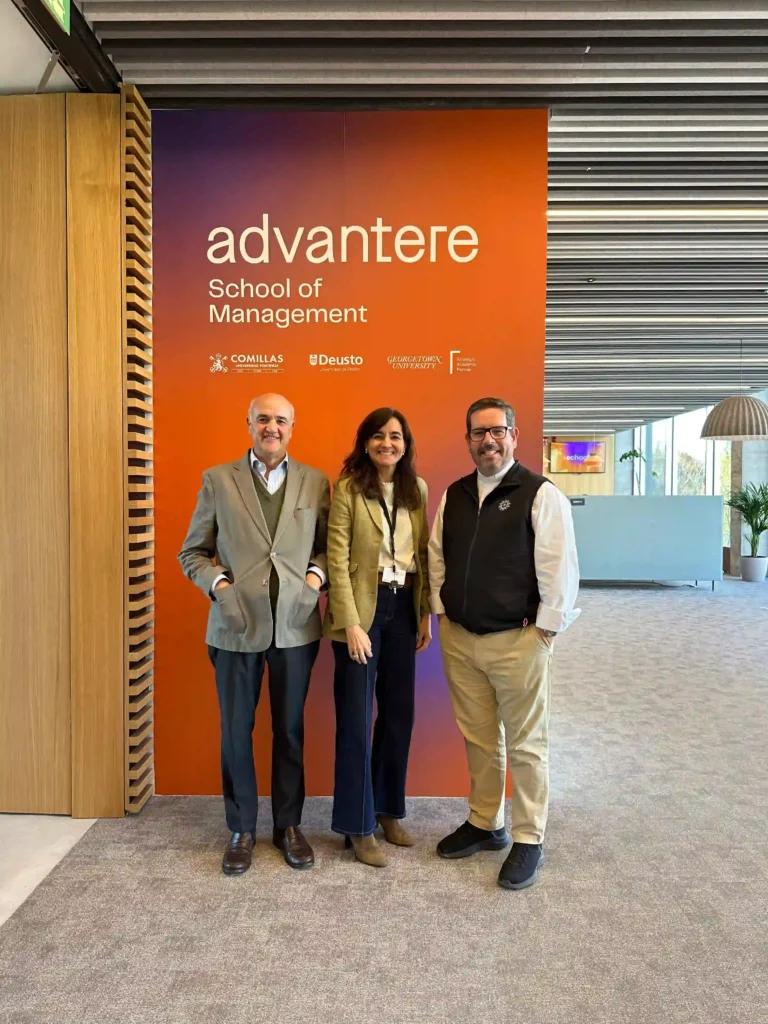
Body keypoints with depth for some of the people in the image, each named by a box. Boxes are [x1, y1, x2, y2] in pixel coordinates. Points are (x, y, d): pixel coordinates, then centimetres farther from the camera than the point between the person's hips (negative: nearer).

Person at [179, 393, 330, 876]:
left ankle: (289, 825, 30)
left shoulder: (316, 482, 5)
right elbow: (192, 552, 5)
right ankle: (242, 830, 28)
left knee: (290, 729, 13)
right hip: (237, 626, 0)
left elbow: (328, 545, 10)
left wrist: (316, 576, -8)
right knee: (236, 731, 10)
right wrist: (218, 584, -11)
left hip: (295, 627, 1)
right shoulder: (217, 479, 2)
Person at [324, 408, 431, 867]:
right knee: (357, 719, 3)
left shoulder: (417, 489, 7)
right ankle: (359, 825, 17)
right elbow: (338, 560, -11)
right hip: (363, 606, -5)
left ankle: (389, 809, 31)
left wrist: (426, 613, 7)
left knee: (400, 714, 13)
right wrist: (352, 623, -16)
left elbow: (423, 553, 10)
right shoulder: (348, 489, -8)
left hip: (403, 607, 5)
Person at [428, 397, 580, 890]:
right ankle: (484, 823, 34)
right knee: (478, 738, 17)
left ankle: (529, 841, 22)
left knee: (526, 744, 7)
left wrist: (546, 628, -12)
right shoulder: (454, 495, 9)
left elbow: (560, 567, -12)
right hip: (459, 637, 5)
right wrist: (441, 612, 9)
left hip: (517, 640, -5)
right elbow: (437, 558, 14)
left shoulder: (540, 494, -9)